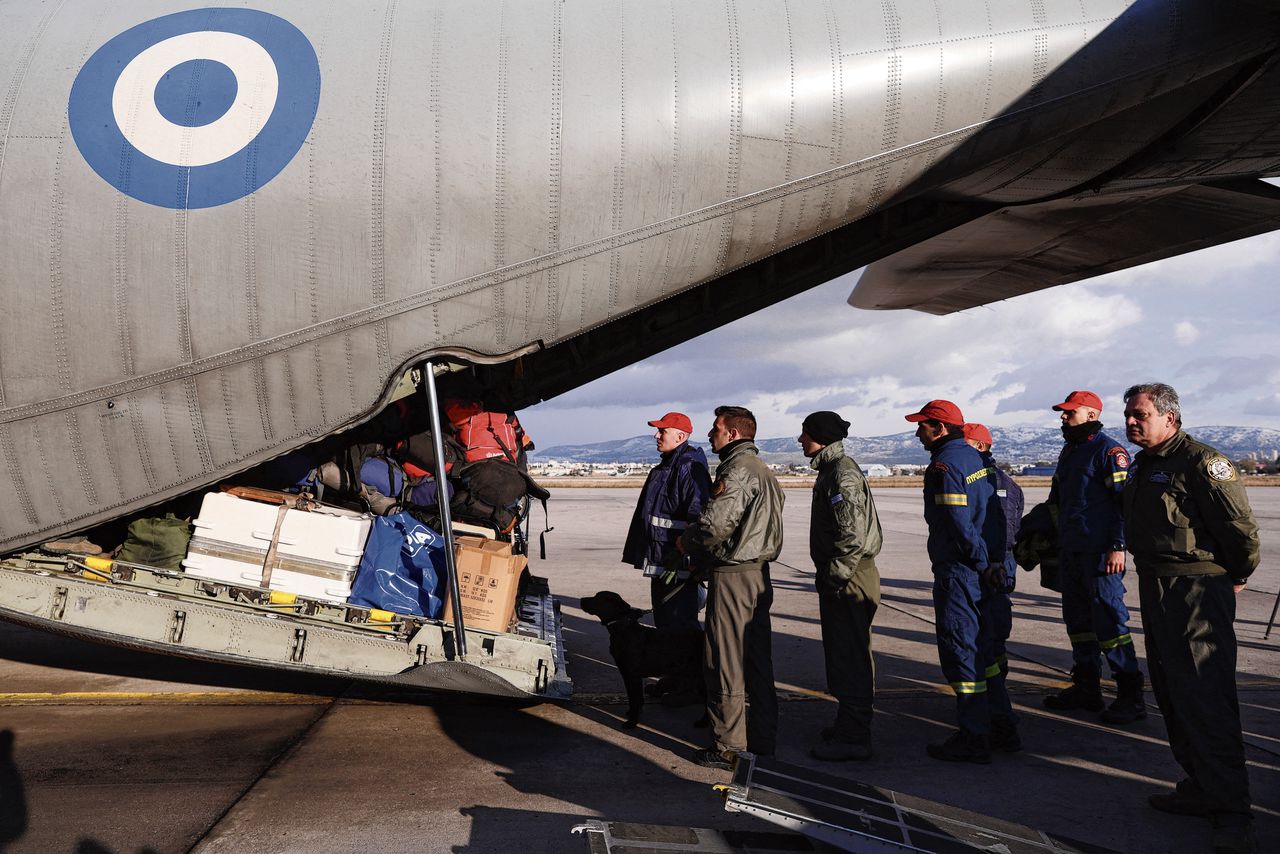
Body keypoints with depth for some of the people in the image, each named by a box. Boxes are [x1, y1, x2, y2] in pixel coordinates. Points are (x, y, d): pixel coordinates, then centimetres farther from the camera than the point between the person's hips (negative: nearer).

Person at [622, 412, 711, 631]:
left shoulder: (691, 469, -16)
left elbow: (698, 520, -23)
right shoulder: (662, 469, 17)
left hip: (679, 568, -10)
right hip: (660, 564, 10)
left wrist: (680, 559, -25)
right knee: (663, 623, 17)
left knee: (679, 625, -7)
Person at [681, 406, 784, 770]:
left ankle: (729, 747, 5)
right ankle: (762, 740, 22)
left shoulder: (737, 470, -15)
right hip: (759, 573, 10)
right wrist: (703, 557, 17)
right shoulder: (762, 469, 18)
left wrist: (687, 542, -3)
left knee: (725, 664, -2)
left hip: (732, 575, -10)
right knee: (757, 661, 14)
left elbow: (715, 525, -24)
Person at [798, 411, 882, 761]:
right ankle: (849, 724, 29)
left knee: (850, 656, -5)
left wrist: (835, 576, -21)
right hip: (838, 578, 11)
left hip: (848, 579, -11)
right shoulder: (831, 469, 17)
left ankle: (854, 738, 2)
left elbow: (854, 534, -23)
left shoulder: (842, 472, -16)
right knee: (840, 653, 17)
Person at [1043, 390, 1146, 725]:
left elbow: (1125, 502, -14)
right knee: (1077, 619, 13)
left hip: (1100, 553, -9)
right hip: (1070, 552, 9)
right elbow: (1056, 500, 26)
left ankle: (1130, 695, 2)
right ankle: (1086, 687, 23)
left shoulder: (1109, 451, -9)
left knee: (1109, 620, -7)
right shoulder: (1068, 452, 18)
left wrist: (1118, 546, -19)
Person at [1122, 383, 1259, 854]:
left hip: (1197, 594, -10)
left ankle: (1232, 812, -2)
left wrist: (1237, 576, -4)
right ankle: (1199, 788, 28)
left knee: (1207, 701, -9)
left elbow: (1242, 527, -17)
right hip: (1154, 592, 10)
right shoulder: (1143, 465, 14)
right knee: (1171, 696, 15)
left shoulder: (1201, 462, -15)